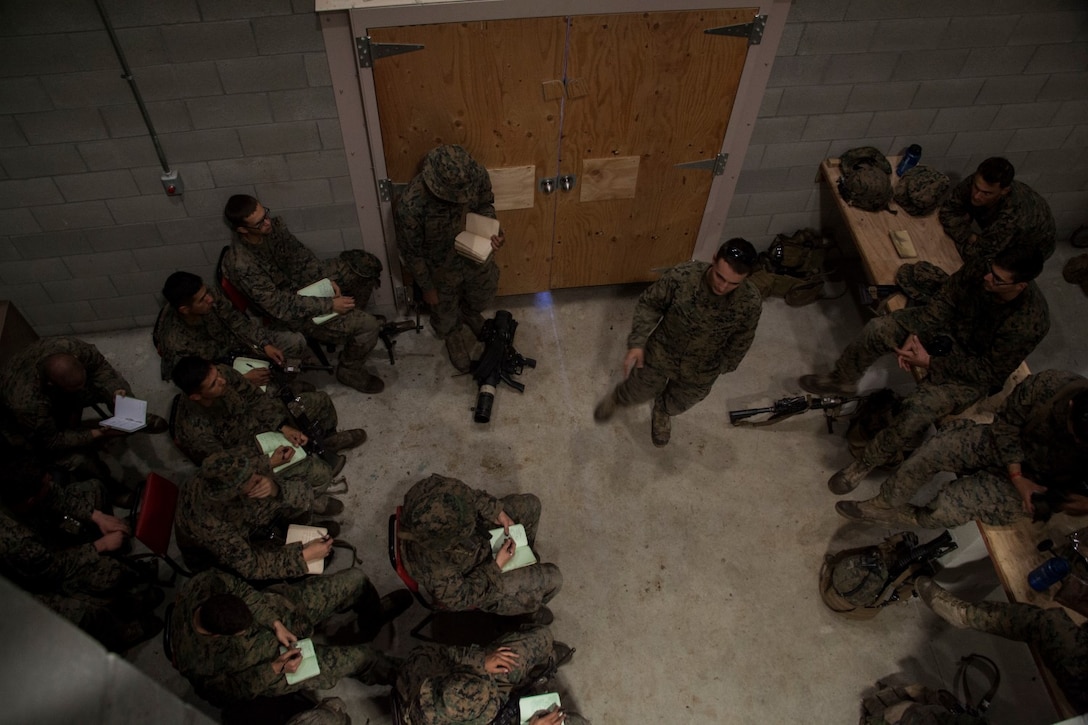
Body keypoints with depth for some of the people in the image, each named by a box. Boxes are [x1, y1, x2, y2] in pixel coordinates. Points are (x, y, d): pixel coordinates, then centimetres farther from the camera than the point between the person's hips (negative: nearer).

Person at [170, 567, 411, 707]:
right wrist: (275, 668, -23)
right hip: (268, 664, -4)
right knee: (360, 657, -8)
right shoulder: (197, 664, -37)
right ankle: (390, 673, 30)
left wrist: (276, 624, -22)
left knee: (355, 580, -2)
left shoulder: (207, 581, -31)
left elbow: (246, 594, -14)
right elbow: (227, 692, -20)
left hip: (279, 611, 4)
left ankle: (374, 616, 35)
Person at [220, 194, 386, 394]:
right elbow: (279, 306, -29)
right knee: (367, 325, -21)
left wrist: (327, 279, -12)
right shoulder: (242, 264, -33)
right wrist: (329, 305, -28)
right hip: (291, 309, -7)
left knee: (367, 263, 1)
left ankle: (350, 315, 20)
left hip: (304, 280, 7)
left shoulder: (272, 224, -13)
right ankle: (350, 370, 6)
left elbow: (299, 254, 3)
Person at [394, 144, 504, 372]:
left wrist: (493, 231, -25)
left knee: (481, 298, 33)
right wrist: (427, 287, -10)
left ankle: (471, 316, 69)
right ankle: (458, 344, 60)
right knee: (446, 316, 25)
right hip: (441, 269, -3)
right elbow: (411, 252, -22)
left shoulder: (477, 175, -29)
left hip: (476, 257, 3)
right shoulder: (411, 206, -40)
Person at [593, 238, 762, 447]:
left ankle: (662, 414, 66)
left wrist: (725, 366, 6)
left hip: (701, 371, 2)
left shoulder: (751, 302, -28)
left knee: (677, 404, 29)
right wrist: (637, 342, -24)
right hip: (661, 355, -1)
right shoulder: (682, 276, -33)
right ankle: (616, 397, 60)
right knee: (638, 393, 24)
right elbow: (650, 304, -15)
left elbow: (742, 339, -8)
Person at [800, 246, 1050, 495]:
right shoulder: (980, 270, -21)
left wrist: (930, 362, -24)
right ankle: (842, 381, 19)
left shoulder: (1029, 323, -33)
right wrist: (913, 336, -19)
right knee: (878, 329, -10)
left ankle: (867, 462, -5)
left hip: (975, 372, -5)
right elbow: (942, 302, -6)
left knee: (918, 409, -28)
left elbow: (989, 371, -24)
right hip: (949, 327, 6)